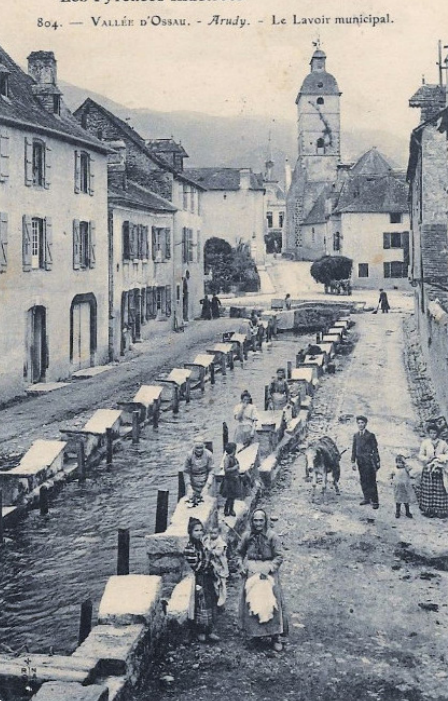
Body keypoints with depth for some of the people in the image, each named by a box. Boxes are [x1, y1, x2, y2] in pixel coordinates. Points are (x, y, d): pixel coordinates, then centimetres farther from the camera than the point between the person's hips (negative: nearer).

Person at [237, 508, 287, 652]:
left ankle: (276, 636, -1)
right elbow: (240, 553, 15)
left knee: (271, 603, -7)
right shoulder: (247, 536, 1)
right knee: (251, 603, 5)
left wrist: (268, 569, -17)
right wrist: (242, 567, 2)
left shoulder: (272, 536, -9)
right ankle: (255, 633, 19)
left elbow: (279, 556, -9)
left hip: (268, 574, -3)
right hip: (251, 574, 3)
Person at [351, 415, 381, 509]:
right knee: (363, 480, 8)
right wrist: (353, 461, 8)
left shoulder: (370, 435, -2)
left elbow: (375, 449, -2)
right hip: (360, 461, 5)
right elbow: (354, 449, 14)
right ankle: (366, 498, 18)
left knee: (371, 481, -5)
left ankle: (374, 501, -1)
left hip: (369, 461, -5)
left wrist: (377, 462, -6)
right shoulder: (356, 436, 12)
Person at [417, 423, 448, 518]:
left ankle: (440, 511, 6)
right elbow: (420, 456, 1)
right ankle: (428, 510, 7)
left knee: (440, 491, -1)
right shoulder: (425, 443, -1)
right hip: (428, 470, -1)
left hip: (439, 471, 1)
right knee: (428, 491, -1)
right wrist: (428, 459, -14)